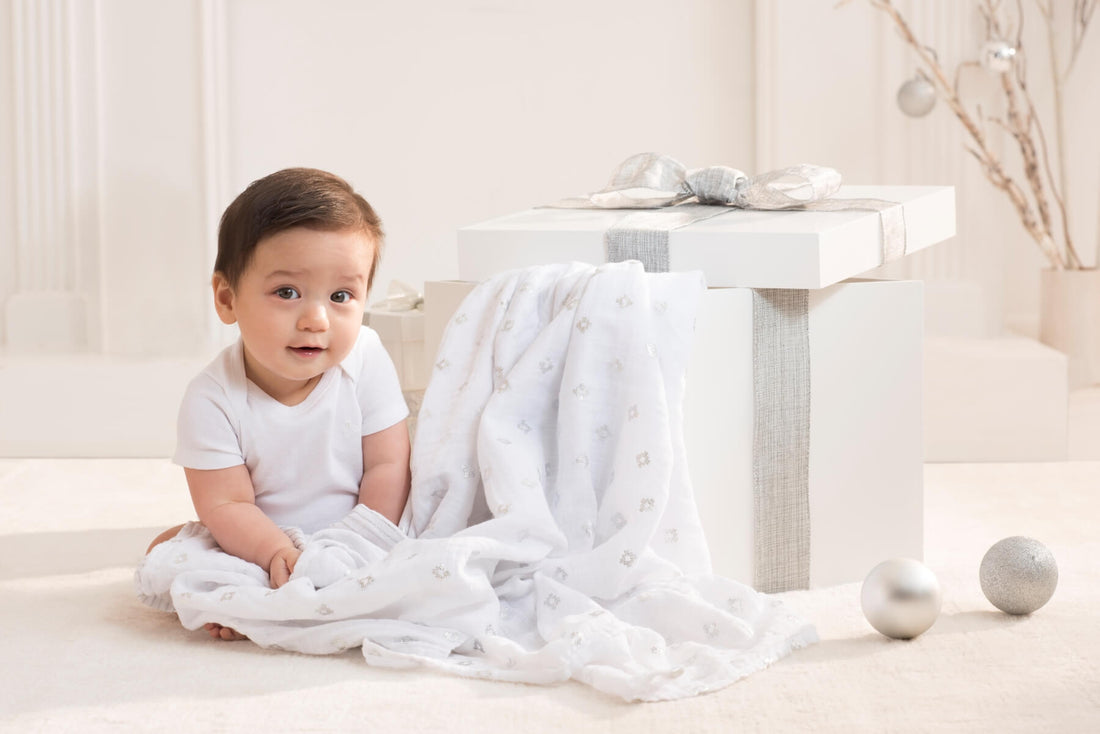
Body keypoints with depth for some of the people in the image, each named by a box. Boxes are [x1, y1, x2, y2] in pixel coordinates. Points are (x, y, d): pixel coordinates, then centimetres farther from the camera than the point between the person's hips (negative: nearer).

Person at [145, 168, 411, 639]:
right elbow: (226, 504, -21)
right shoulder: (213, 399, -22)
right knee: (164, 551, -15)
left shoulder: (365, 360, -17)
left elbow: (387, 467, -13)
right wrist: (278, 553, -38)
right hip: (257, 543, -1)